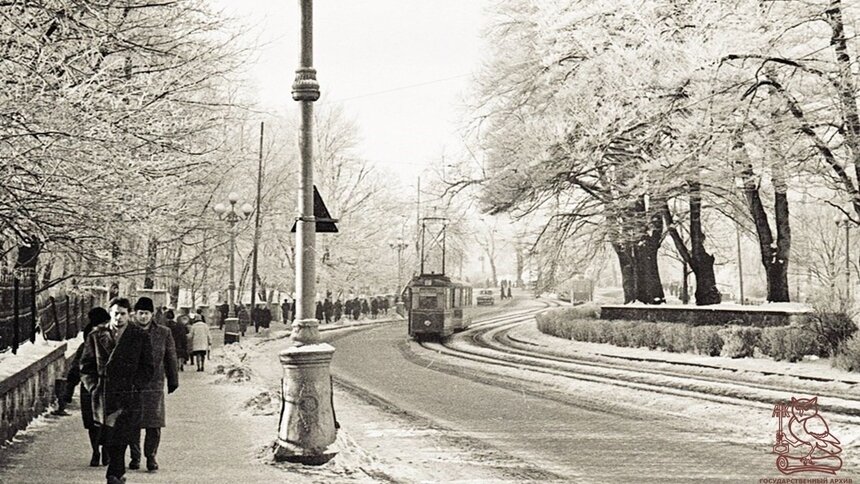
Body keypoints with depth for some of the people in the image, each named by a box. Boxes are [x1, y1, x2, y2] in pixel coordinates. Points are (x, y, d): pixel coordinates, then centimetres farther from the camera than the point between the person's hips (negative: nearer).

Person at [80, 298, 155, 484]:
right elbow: (85, 366, 12)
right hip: (104, 397, 2)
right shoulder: (96, 336, 8)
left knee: (120, 439, -12)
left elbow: (148, 368, 7)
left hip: (128, 397, -2)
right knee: (108, 440, 5)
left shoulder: (140, 337, 4)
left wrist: (134, 385, -4)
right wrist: (94, 387, 1)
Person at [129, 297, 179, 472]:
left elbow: (171, 358, 8)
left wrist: (173, 381, 9)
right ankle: (135, 456, 20)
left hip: (155, 385, 0)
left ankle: (151, 457, 12)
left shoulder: (164, 333, 3)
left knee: (154, 424, -1)